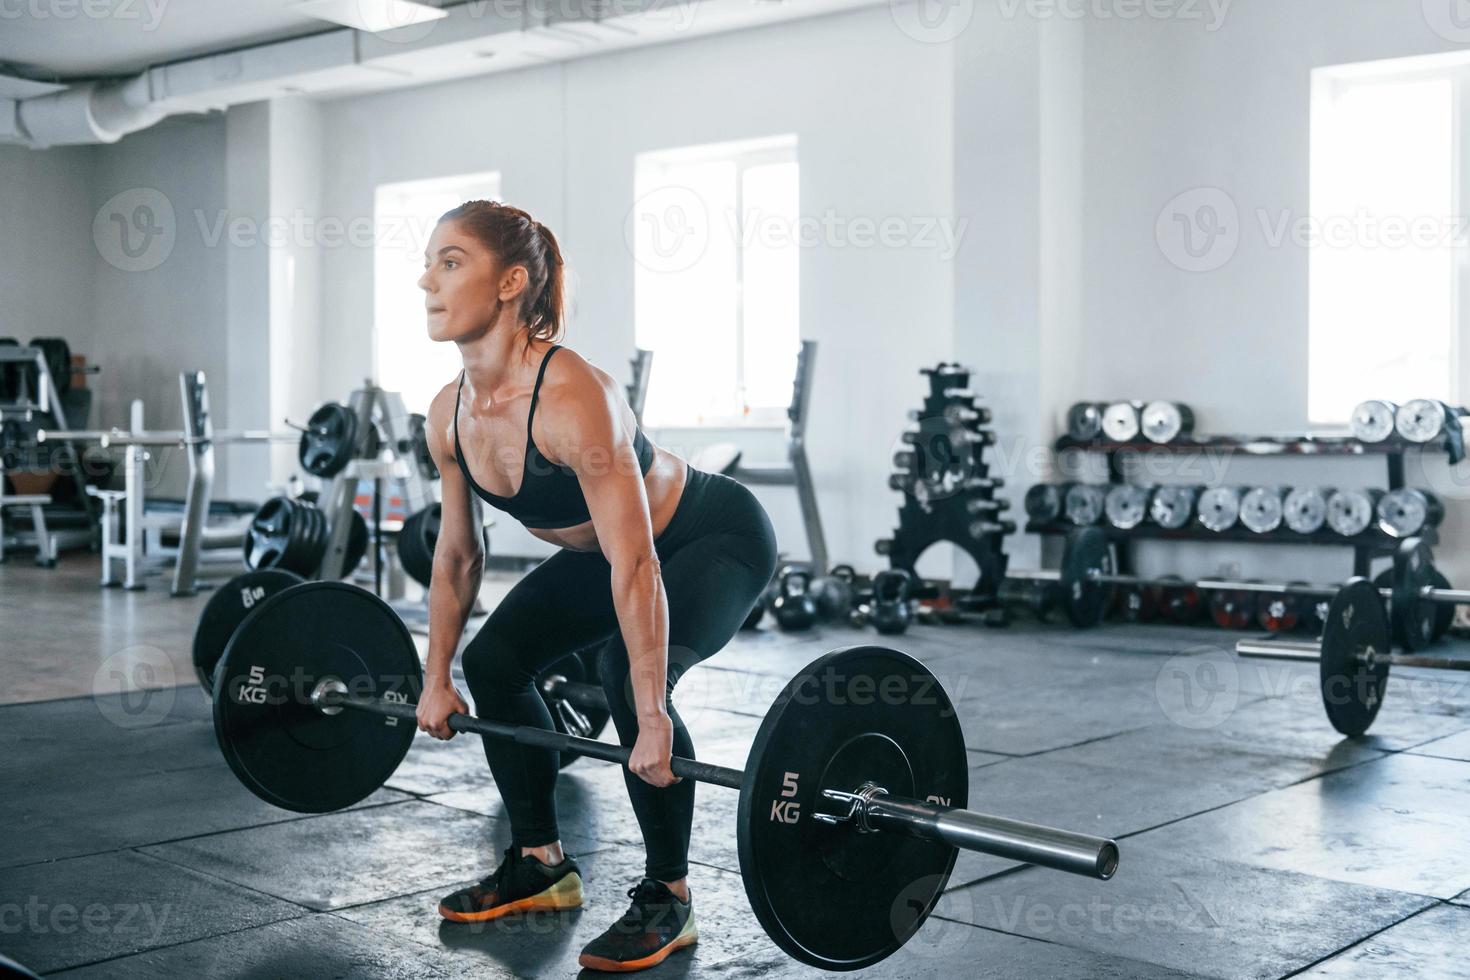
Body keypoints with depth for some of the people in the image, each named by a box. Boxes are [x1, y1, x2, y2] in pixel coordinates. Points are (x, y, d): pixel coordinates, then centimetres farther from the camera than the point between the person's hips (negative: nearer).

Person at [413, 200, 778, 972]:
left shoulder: (572, 399, -35)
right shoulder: (449, 414, -11)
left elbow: (636, 570, -36)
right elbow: (457, 553, 3)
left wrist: (653, 721, -35)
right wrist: (436, 677, 8)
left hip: (716, 539, -8)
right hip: (608, 548, 8)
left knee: (628, 677, -29)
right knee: (493, 657, 1)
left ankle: (667, 897, -8)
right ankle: (540, 864, 17)